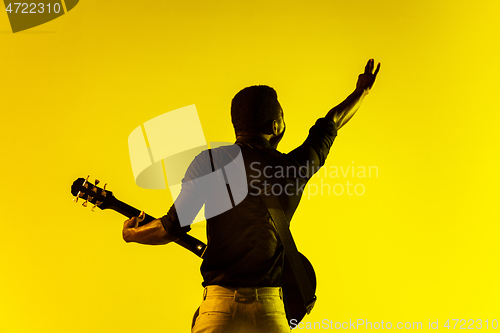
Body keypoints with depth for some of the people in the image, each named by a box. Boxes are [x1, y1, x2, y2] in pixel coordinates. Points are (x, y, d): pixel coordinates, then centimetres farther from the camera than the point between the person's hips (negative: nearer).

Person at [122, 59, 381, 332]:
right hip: (270, 308, 2)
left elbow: (173, 227, -2)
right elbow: (329, 126, 22)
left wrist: (130, 233, 18)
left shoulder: (210, 161, -4)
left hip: (220, 302, -1)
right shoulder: (297, 167, 4)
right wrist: (362, 91, 40)